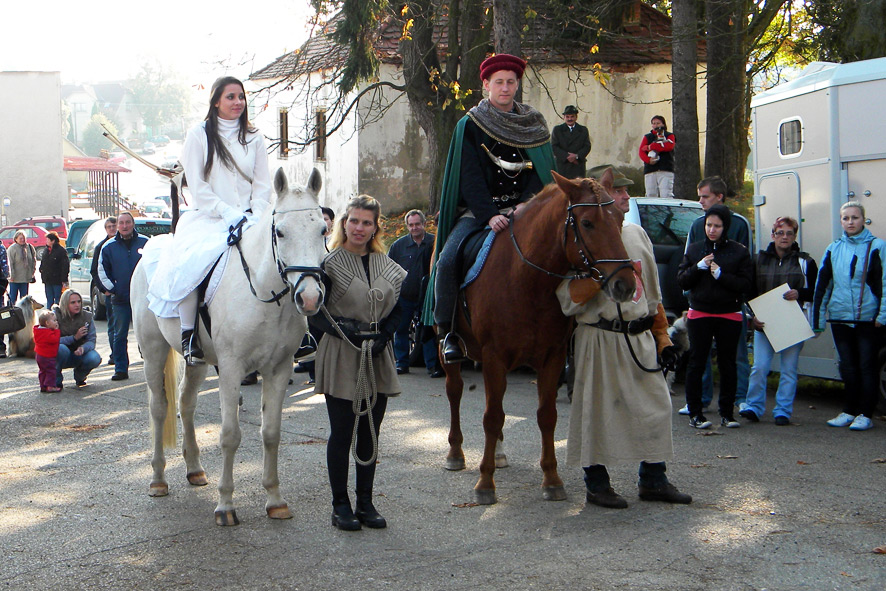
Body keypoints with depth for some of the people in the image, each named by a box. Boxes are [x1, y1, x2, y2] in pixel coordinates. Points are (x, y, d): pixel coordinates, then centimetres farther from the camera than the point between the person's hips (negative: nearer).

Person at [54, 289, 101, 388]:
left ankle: (79, 377, 7)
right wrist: (74, 337, -27)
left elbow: (91, 340, -11)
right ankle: (56, 381, -14)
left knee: (95, 359, -28)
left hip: (78, 354, 2)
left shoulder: (87, 317, -4)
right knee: (62, 349, -38)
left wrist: (83, 348, -34)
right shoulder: (56, 315, -12)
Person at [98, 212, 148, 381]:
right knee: (119, 335, 2)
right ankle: (121, 370, 7)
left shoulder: (145, 243, 4)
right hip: (120, 299, 1)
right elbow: (102, 270, 12)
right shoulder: (109, 246, 7)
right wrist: (110, 288, 2)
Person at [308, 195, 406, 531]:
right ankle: (340, 505, 11)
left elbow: (397, 311, 10)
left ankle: (366, 502, 20)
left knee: (370, 434, 10)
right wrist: (341, 328, -22)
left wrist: (383, 336, -7)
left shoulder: (388, 267, 8)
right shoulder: (330, 264, -6)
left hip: (378, 359, 4)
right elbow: (314, 314, -8)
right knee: (342, 433, 1)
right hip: (341, 356, -4)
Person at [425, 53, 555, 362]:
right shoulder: (469, 125, 2)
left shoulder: (534, 125, 11)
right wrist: (490, 216, -21)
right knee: (447, 261, -24)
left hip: (522, 208, 2)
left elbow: (542, 172, 4)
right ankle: (448, 331, -7)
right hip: (478, 211, -2)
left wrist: (526, 205, -15)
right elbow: (470, 178, -6)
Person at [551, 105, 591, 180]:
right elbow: (553, 147, 0)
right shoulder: (557, 129, 10)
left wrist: (577, 156, -12)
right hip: (562, 165, -1)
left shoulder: (583, 130, 15)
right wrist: (566, 156, -13)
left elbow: (587, 146, 5)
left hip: (578, 166, 1)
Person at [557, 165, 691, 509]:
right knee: (597, 409, -1)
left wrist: (662, 336, 14)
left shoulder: (637, 235, 15)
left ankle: (654, 481, 18)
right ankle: (597, 484, 12)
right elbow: (570, 297, -14)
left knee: (656, 405, 6)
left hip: (641, 338, 7)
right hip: (600, 338, -7)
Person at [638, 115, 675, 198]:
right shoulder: (647, 137, 20)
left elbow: (669, 146, -7)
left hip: (666, 170, -2)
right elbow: (641, 151, 6)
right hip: (650, 170, 2)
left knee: (666, 195, -14)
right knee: (650, 195, -5)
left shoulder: (669, 136, 15)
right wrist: (648, 160, -15)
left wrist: (650, 147, -3)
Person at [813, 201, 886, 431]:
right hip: (840, 318, 4)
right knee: (847, 367, 10)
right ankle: (849, 411, 19)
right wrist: (818, 318, 10)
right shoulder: (833, 249, 9)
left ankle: (865, 414, 6)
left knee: (867, 366, 0)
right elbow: (822, 285, 13)